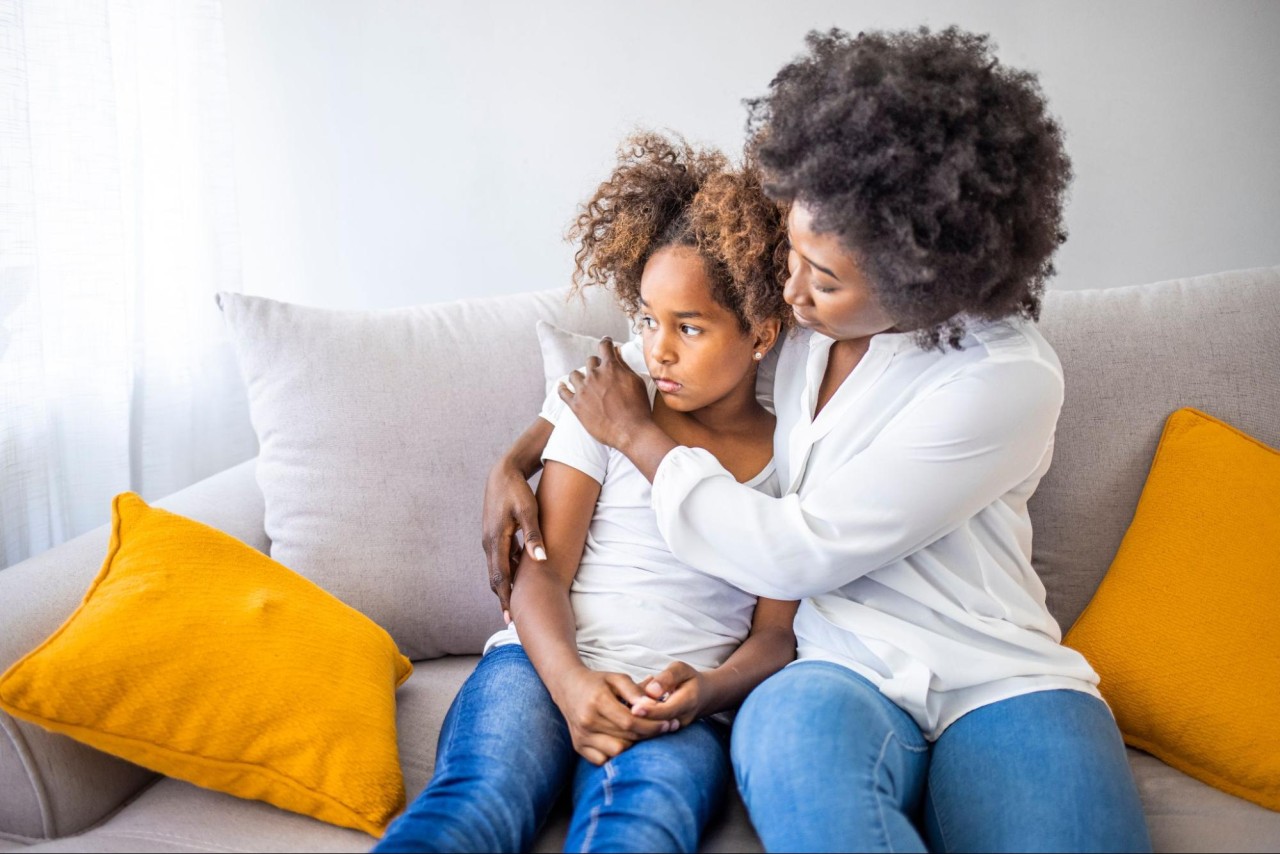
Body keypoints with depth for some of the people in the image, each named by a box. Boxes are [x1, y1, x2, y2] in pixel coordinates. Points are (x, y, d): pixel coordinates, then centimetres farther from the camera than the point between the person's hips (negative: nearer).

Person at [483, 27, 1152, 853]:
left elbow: (793, 553, -16)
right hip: (845, 671, 3)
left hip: (999, 686, -2)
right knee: (790, 722, -35)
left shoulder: (1007, 377, -14)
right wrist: (510, 463, 6)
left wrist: (636, 434, -5)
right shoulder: (787, 315, 3)